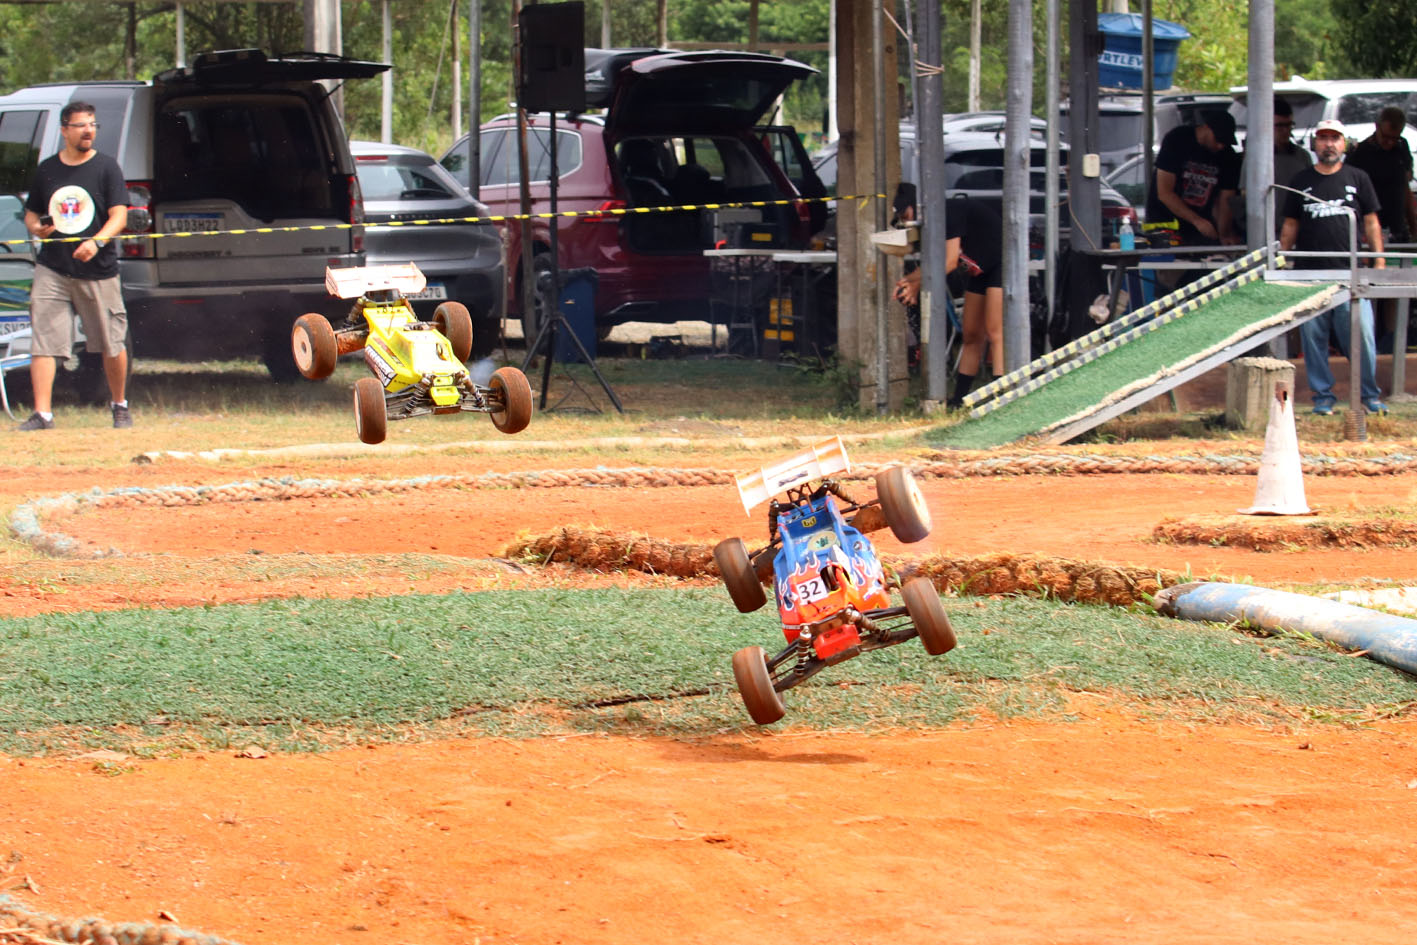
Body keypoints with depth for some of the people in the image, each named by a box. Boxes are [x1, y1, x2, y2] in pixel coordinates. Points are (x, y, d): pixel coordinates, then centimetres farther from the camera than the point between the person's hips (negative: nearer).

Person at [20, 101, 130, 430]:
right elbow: (31, 214, 20)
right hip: (52, 270, 2)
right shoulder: (46, 169, 11)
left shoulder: (106, 167, 1)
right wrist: (37, 227, -4)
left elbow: (119, 216, -6)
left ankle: (120, 406, 25)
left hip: (98, 271, -2)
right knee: (43, 341, -10)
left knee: (112, 346, 5)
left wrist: (96, 241, -24)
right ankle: (42, 413, -10)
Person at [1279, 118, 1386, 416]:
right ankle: (1323, 396, 12)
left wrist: (1379, 260, 2)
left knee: (1361, 334, -7)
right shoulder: (1301, 182, 11)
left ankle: (1370, 394, 7)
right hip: (1310, 273, 1)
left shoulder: (1357, 179, 9)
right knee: (1313, 338, 2)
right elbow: (1290, 226, 16)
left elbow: (1371, 223, 10)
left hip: (1350, 271, -1)